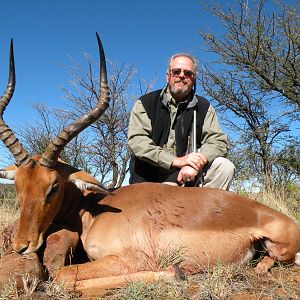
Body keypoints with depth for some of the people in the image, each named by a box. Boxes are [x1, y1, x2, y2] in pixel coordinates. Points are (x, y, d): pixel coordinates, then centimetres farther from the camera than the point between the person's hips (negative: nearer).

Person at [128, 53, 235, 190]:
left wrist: (196, 164, -23)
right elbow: (136, 140, -13)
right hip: (149, 181, -3)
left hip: (186, 177, 3)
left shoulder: (203, 107, 8)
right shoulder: (145, 103, 1)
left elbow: (219, 141, -2)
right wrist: (176, 161, -24)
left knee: (225, 167, -18)